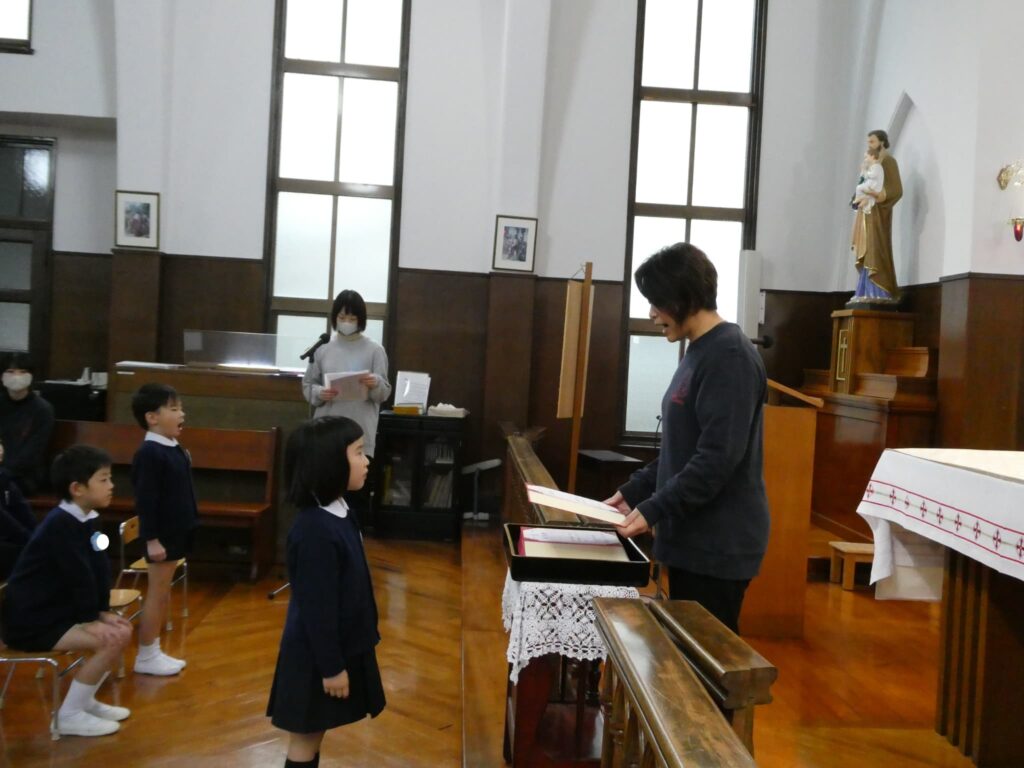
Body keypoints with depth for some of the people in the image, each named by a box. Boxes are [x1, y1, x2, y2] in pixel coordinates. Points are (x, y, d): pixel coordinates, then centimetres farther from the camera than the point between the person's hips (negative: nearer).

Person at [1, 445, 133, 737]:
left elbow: (98, 569, 7)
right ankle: (70, 715, -5)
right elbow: (78, 576, -23)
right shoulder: (60, 525, -24)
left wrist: (103, 612, 1)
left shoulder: (85, 519, 6)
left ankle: (85, 700, 17)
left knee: (122, 631, 5)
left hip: (58, 610, 10)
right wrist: (91, 619, -14)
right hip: (31, 621, -10)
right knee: (110, 640, -20)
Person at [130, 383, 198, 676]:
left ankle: (155, 651, 24)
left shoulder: (174, 449, 10)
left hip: (176, 533, 9)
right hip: (161, 536, -9)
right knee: (157, 593, 0)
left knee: (164, 594, 14)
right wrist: (152, 539, -22)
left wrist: (188, 527, 19)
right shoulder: (149, 453, -19)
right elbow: (146, 500, -21)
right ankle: (145, 656, 11)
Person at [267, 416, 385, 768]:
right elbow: (316, 608, -24)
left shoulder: (336, 513, 1)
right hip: (316, 655, -9)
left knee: (313, 735, 22)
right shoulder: (315, 531, -29)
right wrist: (331, 666, -17)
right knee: (305, 738, 9)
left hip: (339, 646, 9)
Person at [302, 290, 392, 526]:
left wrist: (376, 384, -23)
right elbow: (307, 385, 11)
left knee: (358, 494, 2)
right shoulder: (323, 349, 7)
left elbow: (384, 394, -1)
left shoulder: (374, 350, 1)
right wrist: (320, 393, -11)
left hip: (361, 436, -2)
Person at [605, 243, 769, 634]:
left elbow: (719, 457, -23)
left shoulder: (730, 355, -17)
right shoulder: (699, 353, 13)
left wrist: (654, 510, -20)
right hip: (693, 537, 9)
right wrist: (634, 491, 11)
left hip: (719, 543, -9)